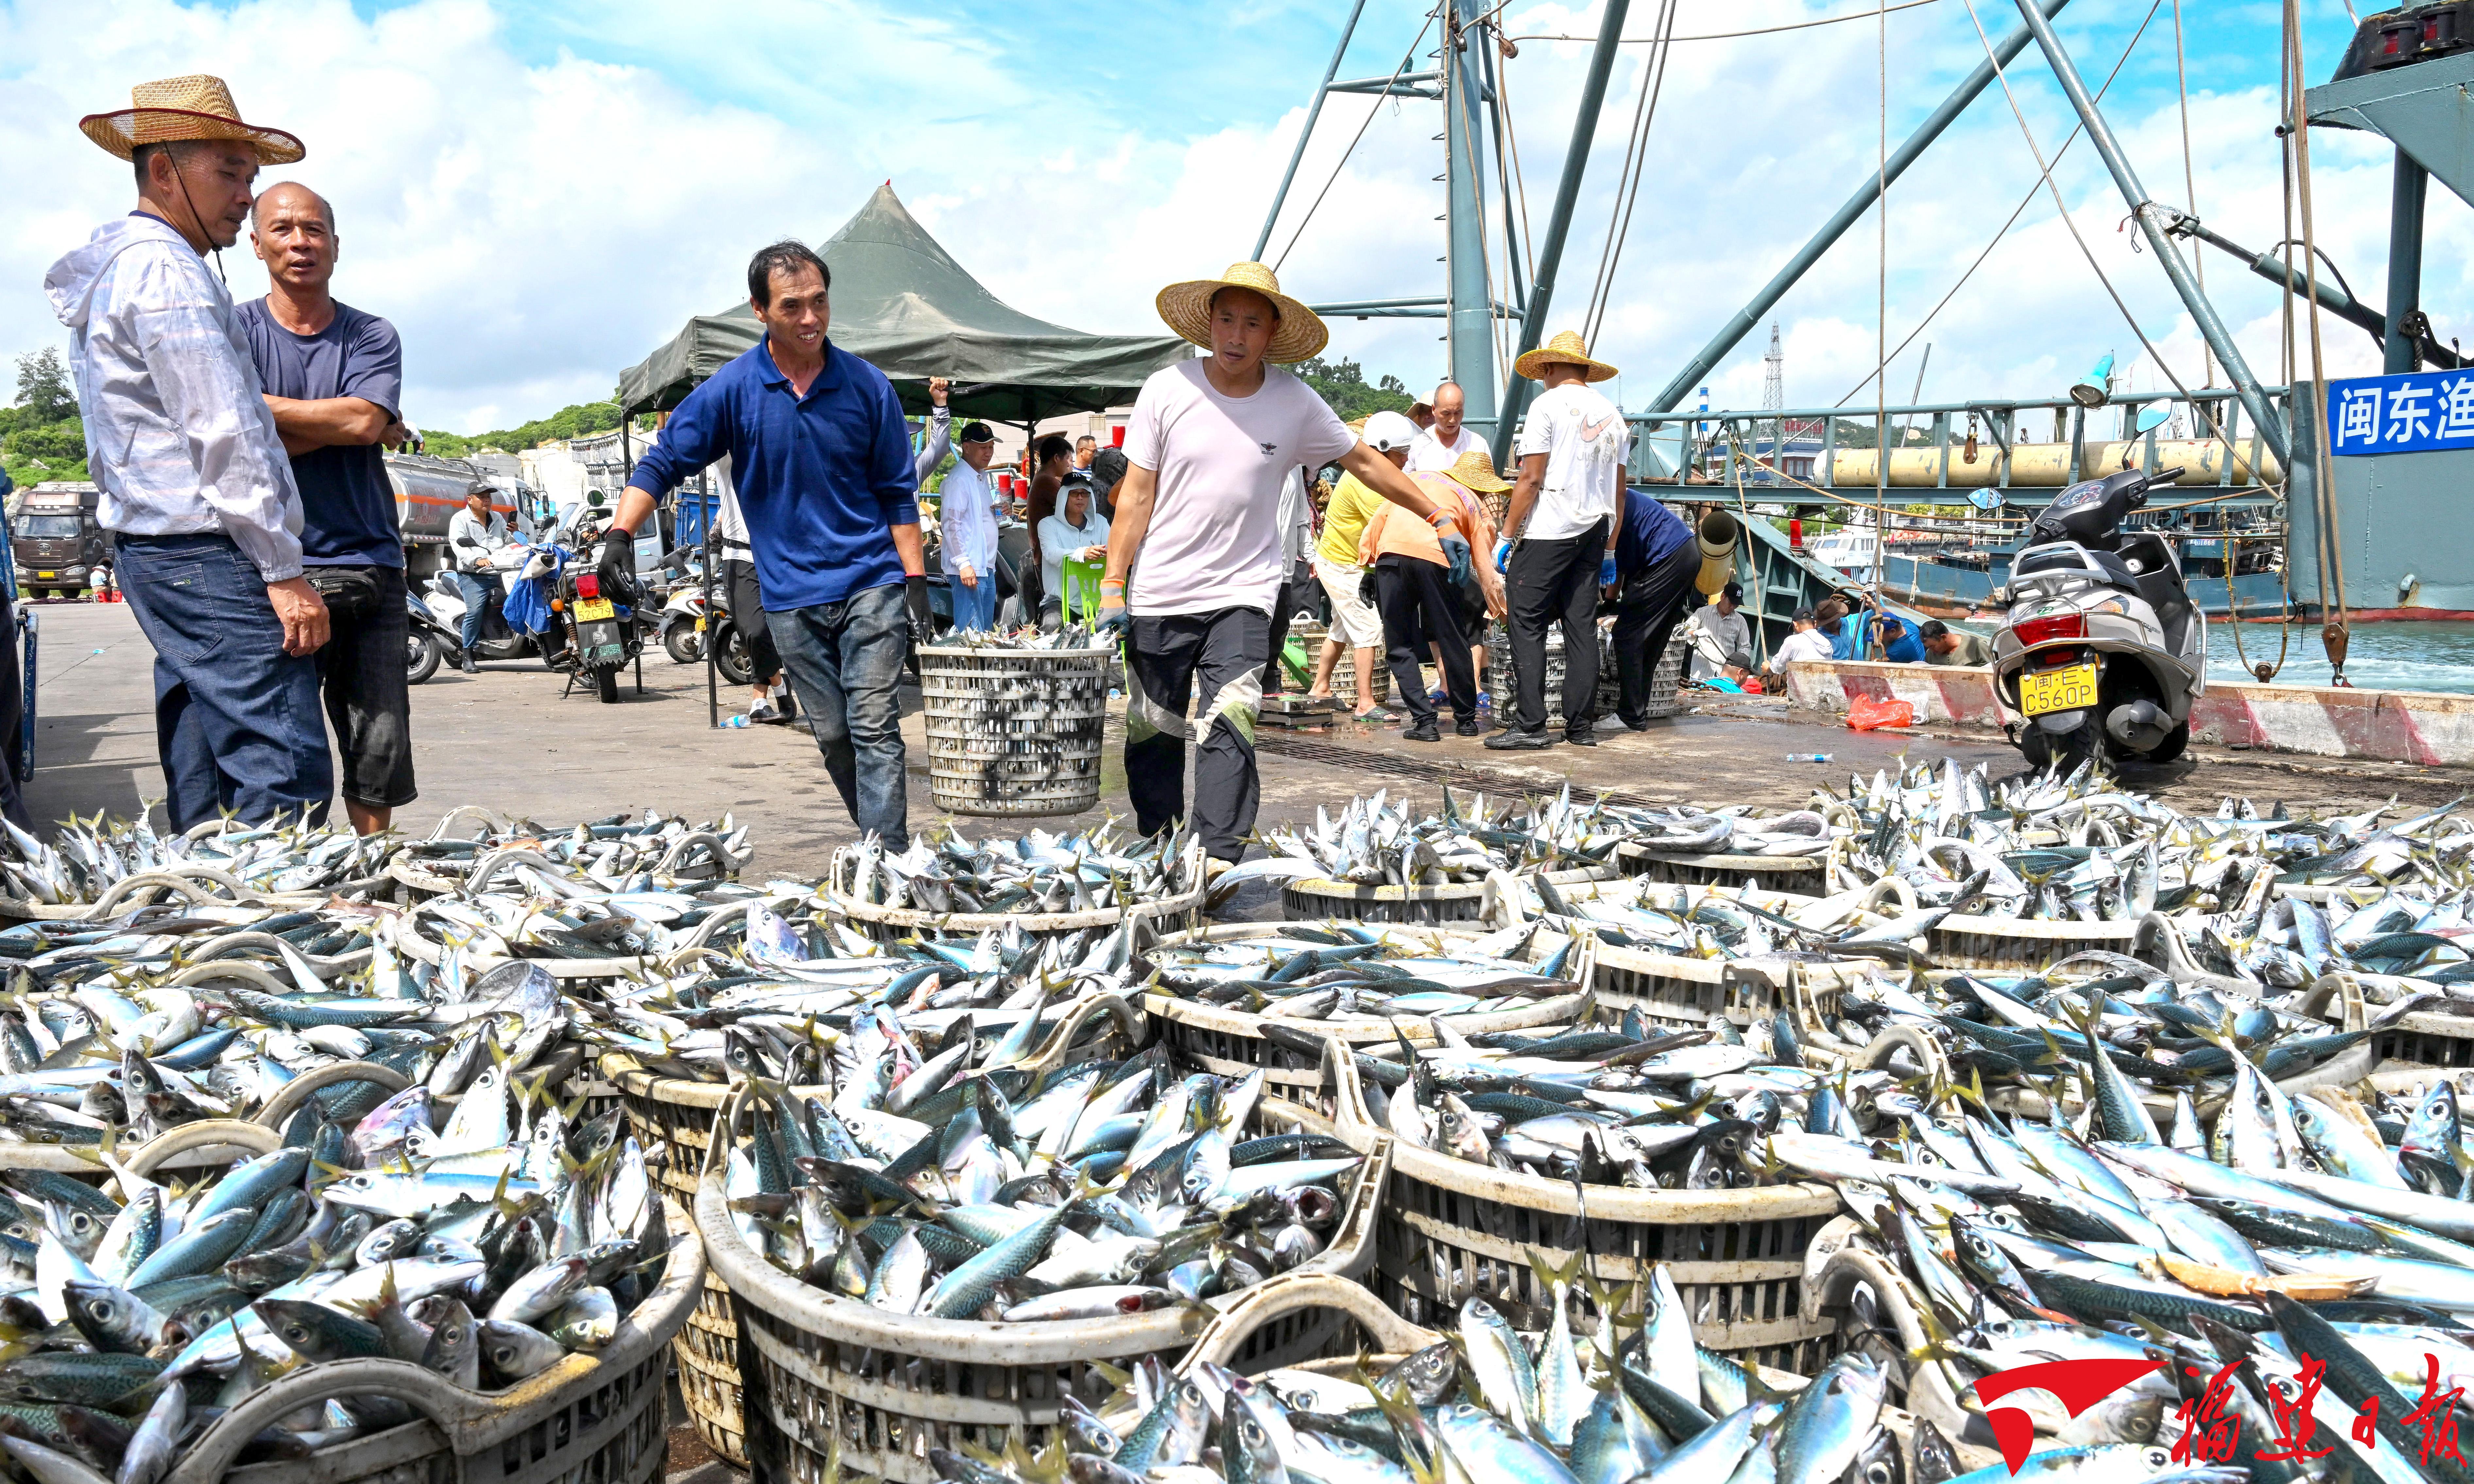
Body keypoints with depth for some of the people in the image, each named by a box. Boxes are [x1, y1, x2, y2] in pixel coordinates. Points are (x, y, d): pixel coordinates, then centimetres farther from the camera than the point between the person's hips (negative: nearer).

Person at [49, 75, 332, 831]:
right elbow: (223, 436, -17)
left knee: (203, 795, 12)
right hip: (208, 553, -11)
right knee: (287, 782, -14)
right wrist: (284, 571, -18)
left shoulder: (114, 268, 22)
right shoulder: (164, 269, -11)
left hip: (151, 548, 11)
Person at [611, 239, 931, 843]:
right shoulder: (732, 388, 0)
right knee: (833, 736, 8)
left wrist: (916, 584, -1)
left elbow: (898, 493, 5)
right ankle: (883, 849, 23)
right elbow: (663, 463, 2)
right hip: (791, 596, 2)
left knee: (874, 728, -9)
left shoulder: (867, 386, 1)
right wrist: (620, 534, -14)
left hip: (871, 582, -1)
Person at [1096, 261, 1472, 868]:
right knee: (1151, 733, 8)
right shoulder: (1167, 390, -4)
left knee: (1230, 725, -16)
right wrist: (1113, 585, -7)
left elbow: (1364, 460, 11)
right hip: (1159, 596, 1)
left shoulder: (1296, 404, -2)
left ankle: (1220, 860, -13)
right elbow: (1137, 495, -2)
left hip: (1242, 594, 0)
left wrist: (1437, 515, 12)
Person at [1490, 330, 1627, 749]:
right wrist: (1609, 550, 22)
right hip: (1594, 532, 7)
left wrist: (1506, 535, -6)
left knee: (1528, 625, -5)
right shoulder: (1611, 413, 15)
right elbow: (1619, 491, 16)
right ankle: (1581, 726, 8)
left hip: (1548, 533, -6)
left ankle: (1530, 725, -9)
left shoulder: (1548, 404, -3)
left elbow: (1531, 479, -10)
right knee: (1582, 627, 7)